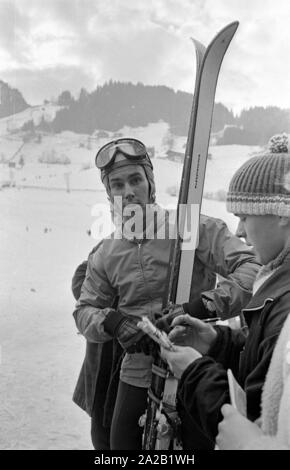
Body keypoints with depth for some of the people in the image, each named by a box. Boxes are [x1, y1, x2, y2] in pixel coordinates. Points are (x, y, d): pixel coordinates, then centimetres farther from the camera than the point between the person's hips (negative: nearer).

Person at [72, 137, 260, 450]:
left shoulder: (193, 227, -10)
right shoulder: (105, 255, 5)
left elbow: (251, 269, -16)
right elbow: (84, 310, 10)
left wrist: (200, 306, -28)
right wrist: (111, 321, -12)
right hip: (137, 376, 4)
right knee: (122, 442, 14)